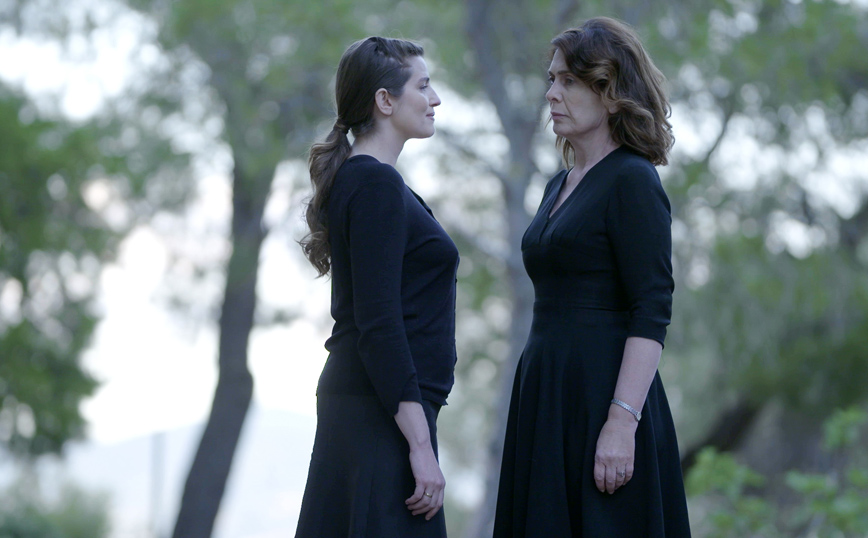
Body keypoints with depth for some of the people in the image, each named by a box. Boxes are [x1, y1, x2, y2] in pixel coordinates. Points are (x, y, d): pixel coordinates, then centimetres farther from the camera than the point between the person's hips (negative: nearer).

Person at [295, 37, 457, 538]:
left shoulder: (357, 178, 16)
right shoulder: (377, 185, -13)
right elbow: (378, 323, -20)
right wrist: (420, 445, -22)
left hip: (353, 398, 10)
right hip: (385, 411, -10)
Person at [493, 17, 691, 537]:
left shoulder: (633, 182, -9)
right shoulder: (561, 185, 17)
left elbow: (653, 314, -16)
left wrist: (622, 423, -24)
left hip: (603, 394, -8)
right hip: (547, 397, 8)